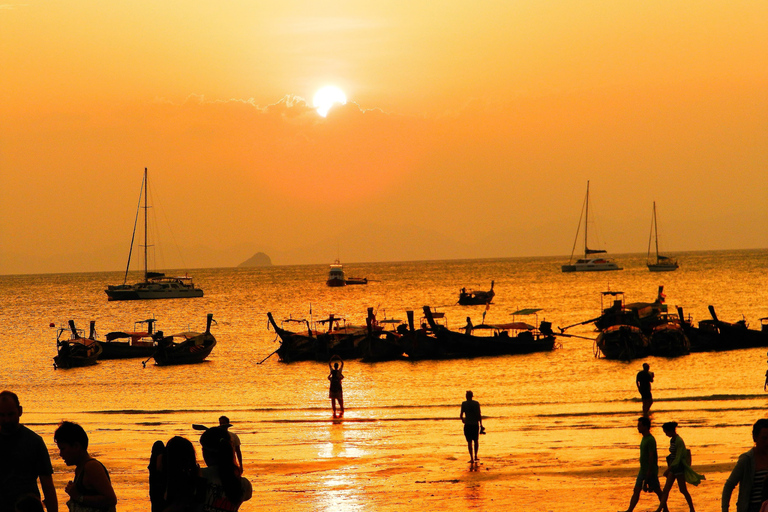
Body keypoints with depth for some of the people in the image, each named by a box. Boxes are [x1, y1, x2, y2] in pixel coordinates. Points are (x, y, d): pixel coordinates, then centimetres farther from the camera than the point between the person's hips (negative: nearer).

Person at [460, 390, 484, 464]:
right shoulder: (476, 403, -2)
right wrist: (481, 425, 0)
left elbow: (461, 415, -3)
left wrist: (462, 419, 19)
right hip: (476, 424, 1)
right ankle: (475, 456, 22)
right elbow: (479, 415, -6)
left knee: (469, 442, 2)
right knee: (476, 440, 21)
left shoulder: (464, 404, -4)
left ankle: (472, 458, -2)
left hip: (467, 425, -1)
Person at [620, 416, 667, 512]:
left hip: (651, 471, -9)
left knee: (657, 490, 2)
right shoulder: (644, 438, 12)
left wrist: (648, 474, -22)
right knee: (636, 491, 3)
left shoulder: (651, 440, -18)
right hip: (643, 470, 9)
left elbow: (651, 457, -20)